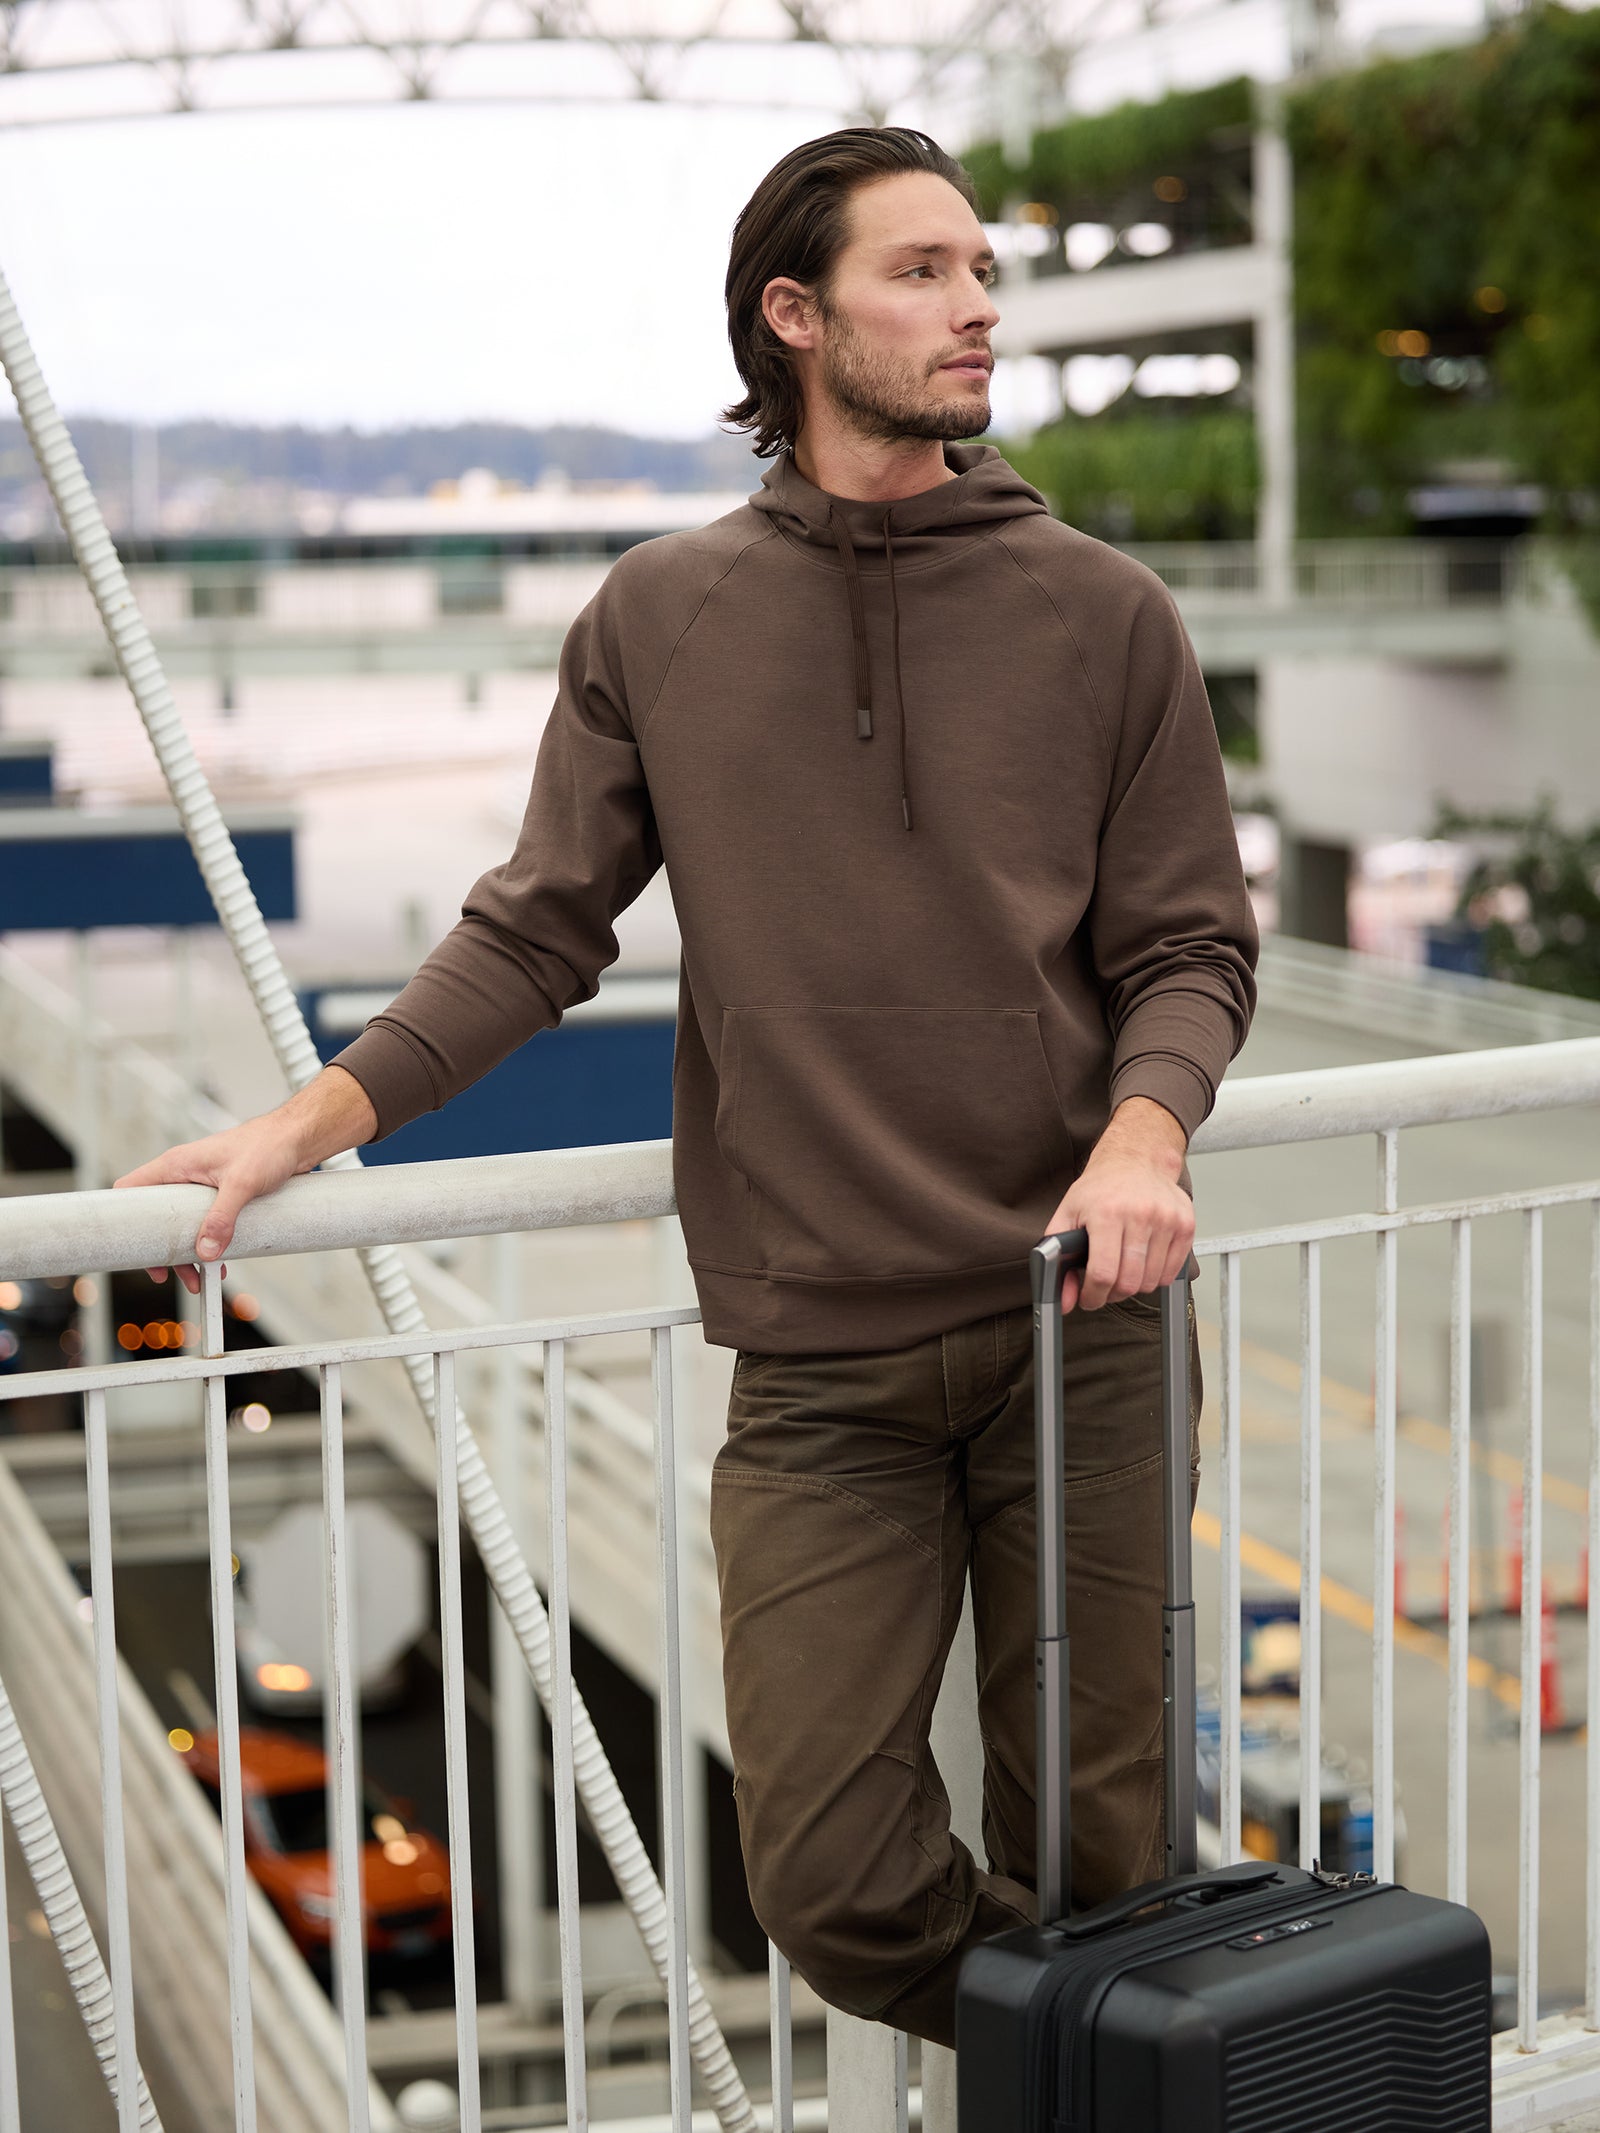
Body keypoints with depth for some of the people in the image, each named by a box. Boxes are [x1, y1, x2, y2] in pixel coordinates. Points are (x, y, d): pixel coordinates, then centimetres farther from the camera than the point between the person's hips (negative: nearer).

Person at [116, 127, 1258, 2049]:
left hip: (1078, 1328, 0)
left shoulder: (1103, 614, 4)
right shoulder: (657, 623, 7)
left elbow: (1191, 946, 5)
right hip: (820, 1353, 1)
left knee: (1094, 1858, 6)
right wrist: (311, 1121, -3)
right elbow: (537, 931, 8)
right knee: (827, 1880, -3)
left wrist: (1143, 1131, -16)